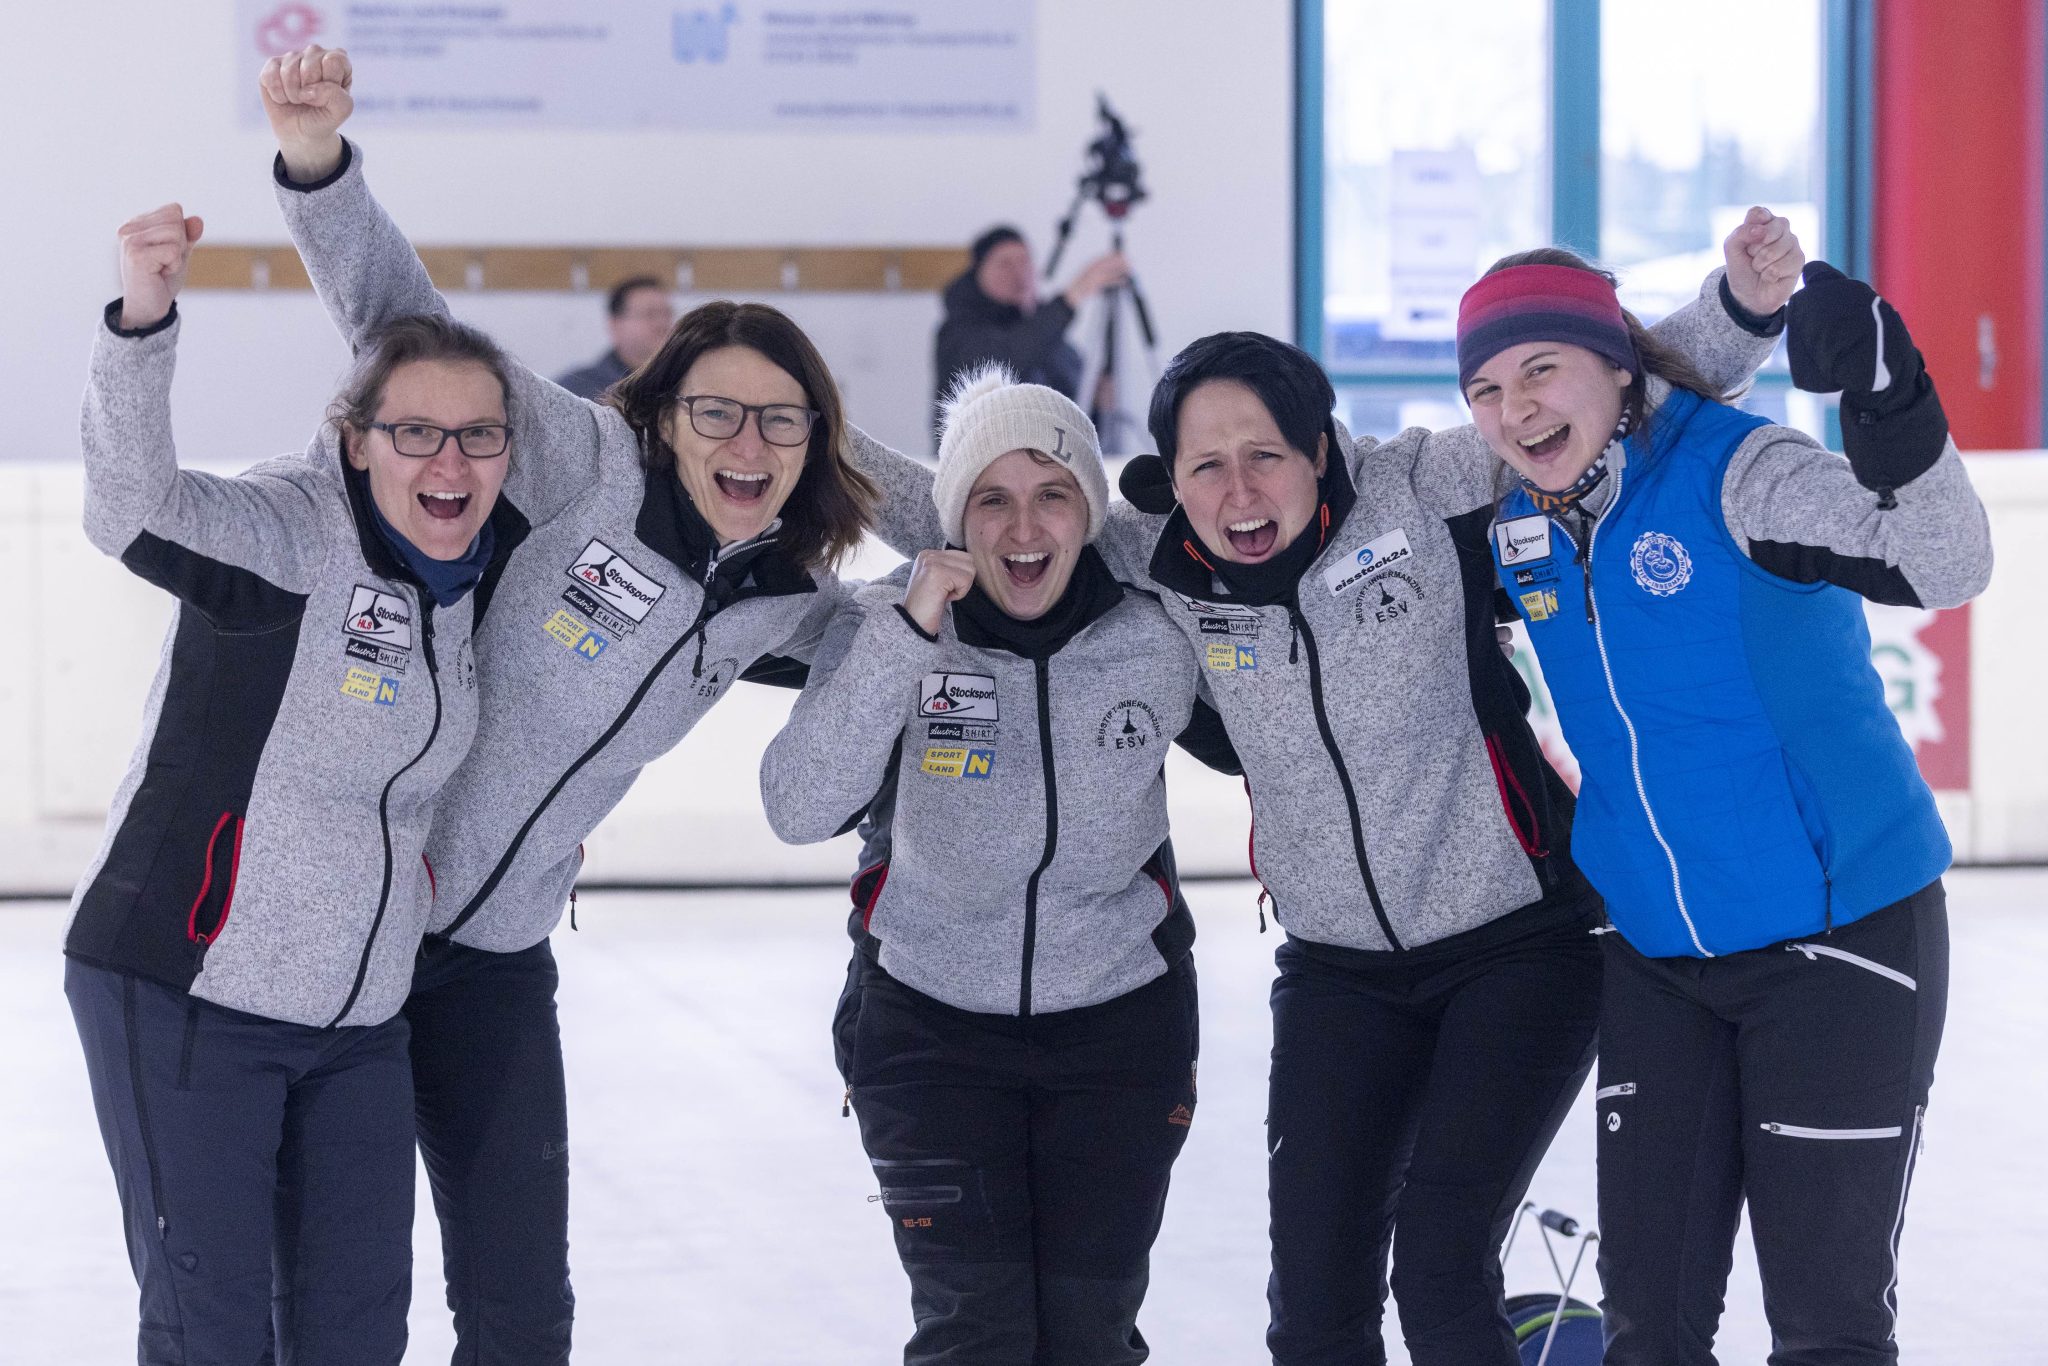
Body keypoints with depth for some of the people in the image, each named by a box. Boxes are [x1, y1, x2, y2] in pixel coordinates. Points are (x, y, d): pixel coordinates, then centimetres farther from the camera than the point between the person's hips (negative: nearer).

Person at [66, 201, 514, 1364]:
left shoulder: (472, 569, 5)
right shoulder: (290, 532, -17)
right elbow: (135, 511, -39)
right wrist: (144, 320, -54)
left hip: (358, 1014, 7)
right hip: (186, 995, -7)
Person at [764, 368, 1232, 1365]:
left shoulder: (1156, 640, -10)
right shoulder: (889, 625, -14)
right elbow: (799, 810, -24)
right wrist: (905, 638, -31)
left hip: (1118, 1020, 1)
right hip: (930, 1021, -1)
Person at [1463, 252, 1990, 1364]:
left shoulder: (1732, 471, -18)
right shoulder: (1519, 526, 2)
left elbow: (1941, 568, -32)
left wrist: (1888, 405, -48)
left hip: (1840, 932, -6)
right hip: (1654, 953, 6)